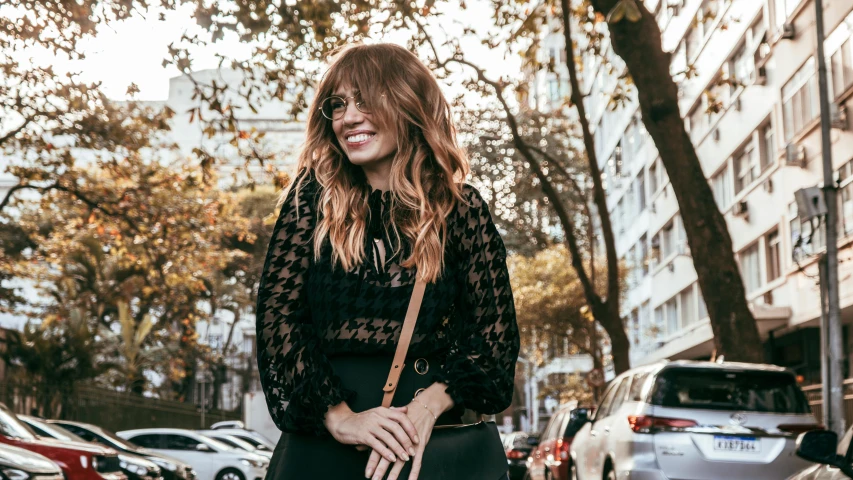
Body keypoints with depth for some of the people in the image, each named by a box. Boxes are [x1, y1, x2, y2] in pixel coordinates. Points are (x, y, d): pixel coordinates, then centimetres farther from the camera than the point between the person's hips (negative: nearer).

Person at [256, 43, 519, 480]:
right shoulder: (313, 197, 1)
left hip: (430, 441, 0)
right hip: (321, 442, 0)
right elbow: (277, 316, -5)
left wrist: (428, 406, -17)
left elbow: (496, 331, -3)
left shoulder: (461, 209, 0)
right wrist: (339, 416, -15)